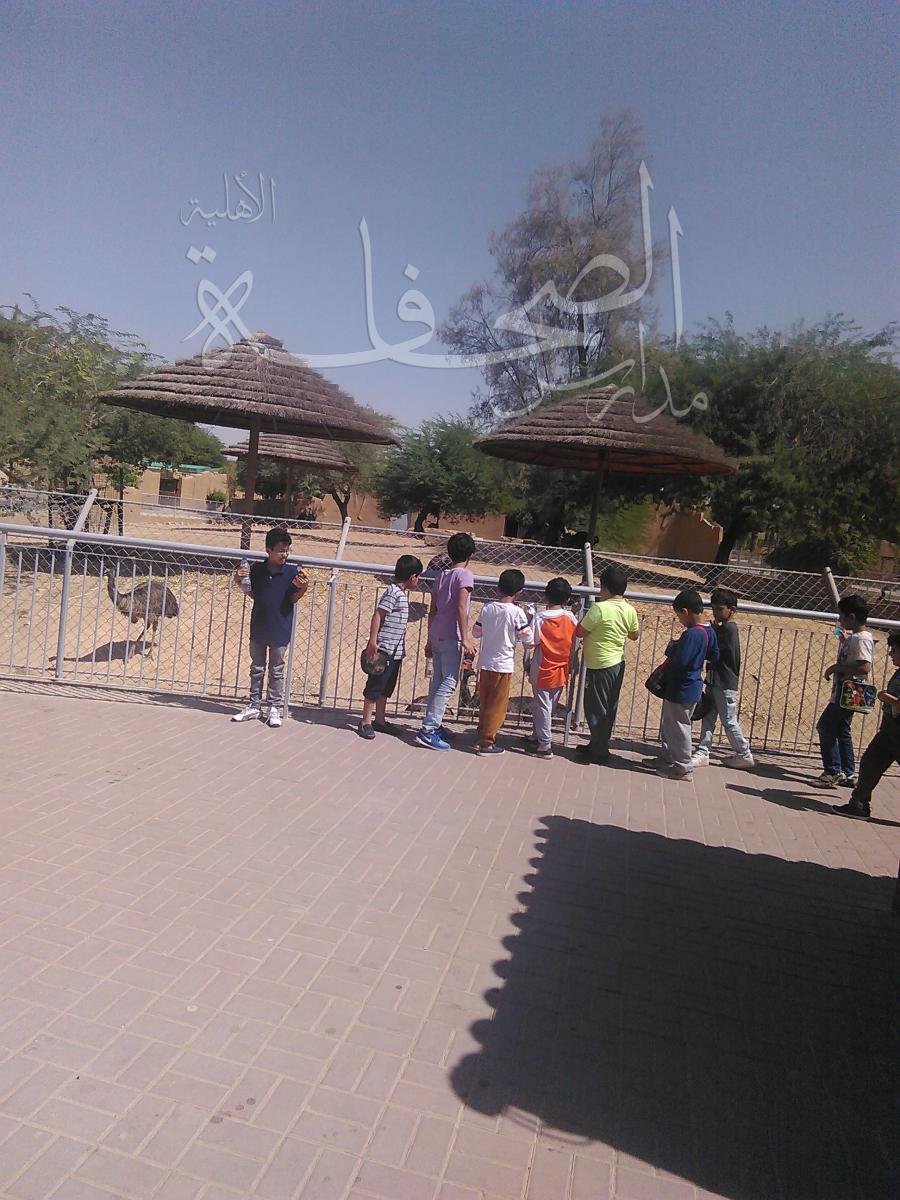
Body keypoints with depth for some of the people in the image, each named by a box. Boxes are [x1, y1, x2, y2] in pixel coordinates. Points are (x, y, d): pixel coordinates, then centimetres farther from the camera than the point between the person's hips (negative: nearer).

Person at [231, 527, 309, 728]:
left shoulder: (292, 572, -9)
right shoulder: (256, 569, -4)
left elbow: (293, 599, -3)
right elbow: (251, 593, 9)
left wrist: (303, 588, -21)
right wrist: (240, 581, -7)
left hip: (280, 631, -2)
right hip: (258, 628, 2)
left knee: (277, 671, 8)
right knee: (256, 669, 14)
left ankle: (274, 708, 19)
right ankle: (254, 706, 26)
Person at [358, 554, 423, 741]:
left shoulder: (403, 593, 13)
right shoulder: (394, 593, -15)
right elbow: (377, 615, -20)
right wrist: (372, 642, -25)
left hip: (396, 650, 9)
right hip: (385, 649, -9)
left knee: (386, 688, 16)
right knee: (375, 686, 0)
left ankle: (380, 720, 27)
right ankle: (365, 723, 8)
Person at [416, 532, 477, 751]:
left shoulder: (441, 576, 15)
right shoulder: (465, 575, -6)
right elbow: (461, 608, -16)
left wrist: (430, 639, 21)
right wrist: (465, 638, -17)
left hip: (436, 635, 8)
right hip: (451, 637, -8)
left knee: (438, 680, 14)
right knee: (449, 683, -7)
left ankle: (434, 725, 21)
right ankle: (427, 730, -12)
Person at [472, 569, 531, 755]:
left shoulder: (487, 608, -1)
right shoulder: (516, 612, -14)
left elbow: (476, 632, 5)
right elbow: (526, 637, -10)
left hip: (485, 662, 5)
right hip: (503, 664, -5)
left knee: (485, 703, 17)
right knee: (497, 705, 5)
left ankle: (483, 735, 27)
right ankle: (486, 742, 7)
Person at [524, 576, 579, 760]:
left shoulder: (540, 618, -17)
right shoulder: (571, 618, -6)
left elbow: (531, 642, -15)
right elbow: (575, 644, 3)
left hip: (543, 671, -4)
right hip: (561, 671, 5)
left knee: (542, 707, 5)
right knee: (548, 706, 18)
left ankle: (545, 746, 9)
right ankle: (537, 736, 34)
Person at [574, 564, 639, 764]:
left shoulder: (599, 608, -23)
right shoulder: (630, 610, -2)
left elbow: (580, 632, -16)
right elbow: (634, 636, 14)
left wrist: (585, 618, 3)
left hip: (599, 666, -7)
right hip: (618, 664, 7)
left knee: (596, 709, 5)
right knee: (609, 708, 17)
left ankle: (599, 752, 12)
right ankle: (599, 745, 30)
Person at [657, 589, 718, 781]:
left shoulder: (690, 634, -26)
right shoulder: (709, 631, 3)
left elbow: (680, 661, -30)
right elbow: (714, 657, 13)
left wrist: (671, 649, -13)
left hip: (681, 690, -9)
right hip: (692, 687, 9)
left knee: (678, 727, 4)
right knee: (670, 724, 22)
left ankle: (682, 768, 16)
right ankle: (668, 758, 36)